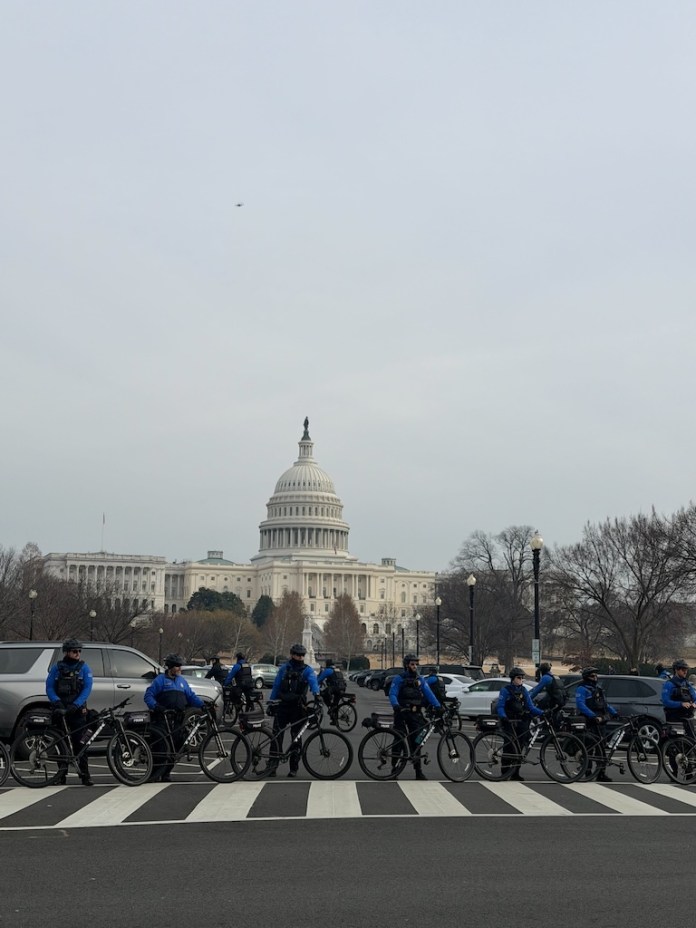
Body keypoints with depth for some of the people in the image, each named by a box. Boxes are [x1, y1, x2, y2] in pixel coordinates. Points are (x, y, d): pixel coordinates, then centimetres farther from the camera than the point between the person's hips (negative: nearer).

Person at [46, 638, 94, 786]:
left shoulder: (84, 668, 4)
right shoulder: (57, 668, 7)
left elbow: (87, 689, -4)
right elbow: (49, 688, 1)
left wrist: (75, 705, -17)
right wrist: (57, 702, -17)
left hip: (77, 711, -2)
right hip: (60, 711, 2)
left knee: (79, 743, -6)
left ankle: (85, 775, -4)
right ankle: (62, 774, 13)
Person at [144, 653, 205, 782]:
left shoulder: (182, 681, 19)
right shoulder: (161, 680, 1)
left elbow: (191, 696, 19)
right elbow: (148, 695, -4)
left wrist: (203, 705, 4)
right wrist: (155, 706, -21)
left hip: (177, 719, 6)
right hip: (163, 718, -6)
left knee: (175, 747, 2)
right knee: (161, 747, -11)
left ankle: (166, 773, 13)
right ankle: (155, 774, -4)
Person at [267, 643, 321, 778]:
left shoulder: (307, 670, 2)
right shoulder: (284, 669, 9)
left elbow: (313, 682, -17)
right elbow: (276, 686, 11)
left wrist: (316, 695, -36)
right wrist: (271, 703, 6)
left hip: (298, 708, -1)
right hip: (282, 706, 1)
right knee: (277, 736, -5)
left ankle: (294, 768, 10)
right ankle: (272, 765, -2)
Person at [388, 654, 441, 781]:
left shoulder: (420, 679, 11)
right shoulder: (399, 679, 0)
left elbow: (429, 694, 4)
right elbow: (392, 694, -10)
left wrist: (437, 706, -10)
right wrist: (396, 705, -30)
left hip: (415, 714, 3)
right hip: (402, 713, -3)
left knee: (416, 742, 0)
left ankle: (419, 771, 2)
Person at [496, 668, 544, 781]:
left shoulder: (523, 691, 12)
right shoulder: (506, 690, -2)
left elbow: (530, 707, 10)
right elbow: (500, 707, -7)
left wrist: (542, 713, -6)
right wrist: (503, 716, -27)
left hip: (520, 722, 5)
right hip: (509, 722, -4)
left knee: (519, 747, 1)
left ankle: (515, 773, 6)